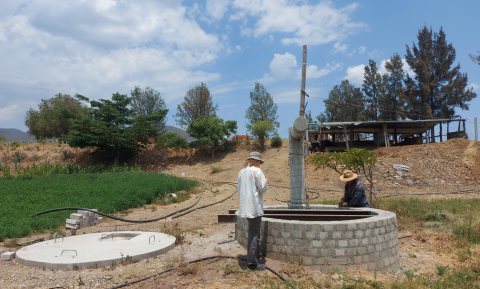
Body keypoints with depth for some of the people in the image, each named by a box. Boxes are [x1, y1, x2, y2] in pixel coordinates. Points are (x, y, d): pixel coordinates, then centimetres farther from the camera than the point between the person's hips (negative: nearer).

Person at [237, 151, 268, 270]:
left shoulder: (241, 172, 11)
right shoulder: (257, 171, -11)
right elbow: (263, 188, -12)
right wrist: (265, 181, 6)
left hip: (245, 206, 7)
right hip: (255, 206, -7)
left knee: (253, 232, 20)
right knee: (254, 234, 0)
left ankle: (258, 254, 33)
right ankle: (251, 261, 3)